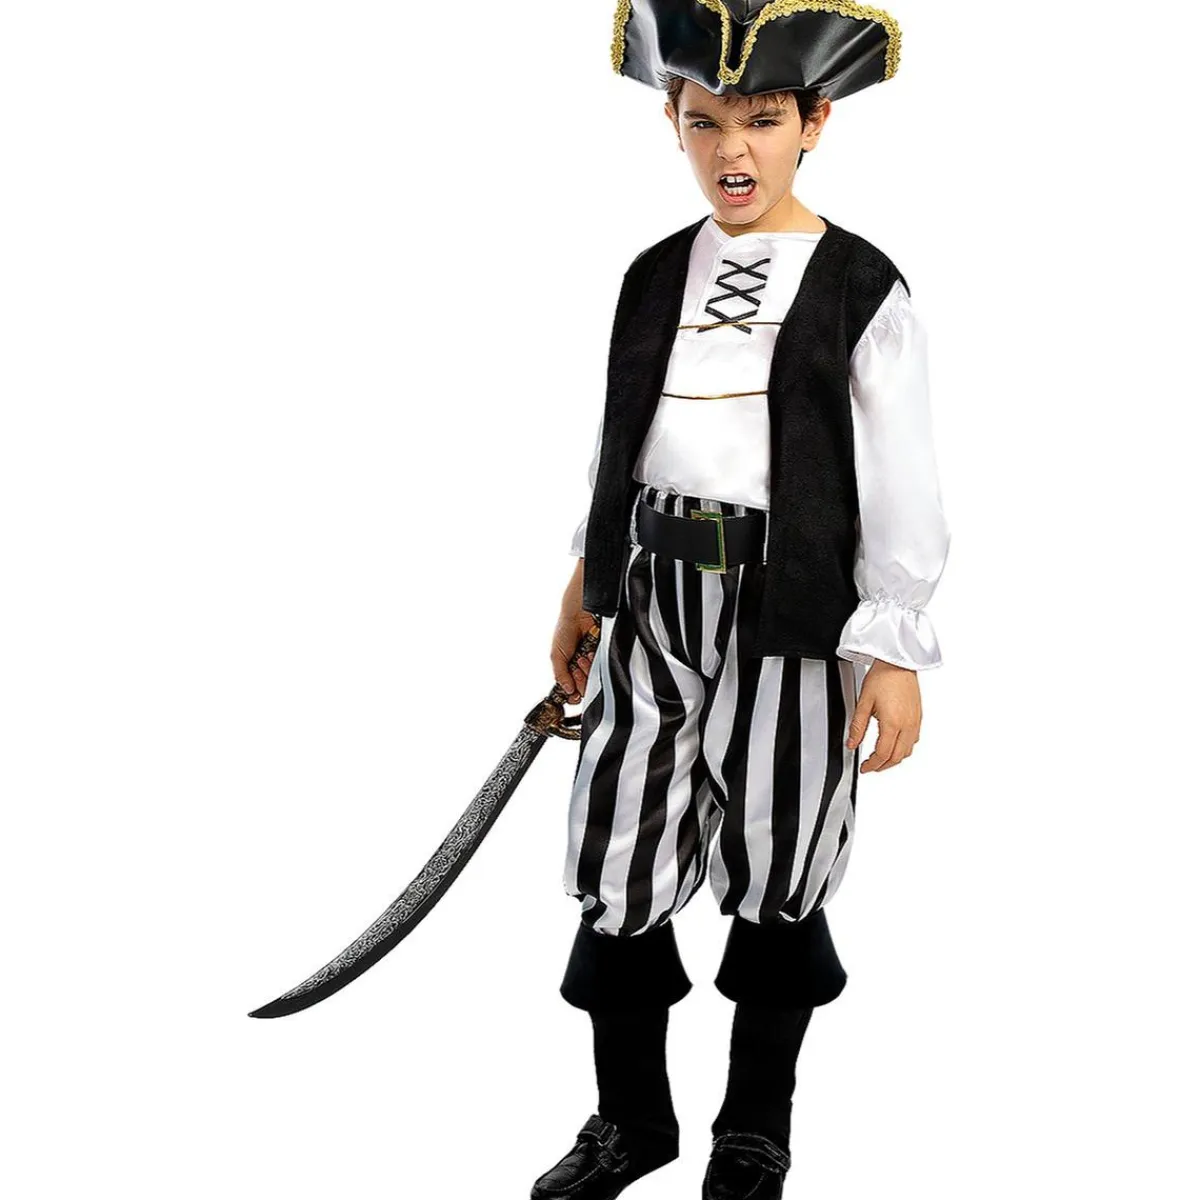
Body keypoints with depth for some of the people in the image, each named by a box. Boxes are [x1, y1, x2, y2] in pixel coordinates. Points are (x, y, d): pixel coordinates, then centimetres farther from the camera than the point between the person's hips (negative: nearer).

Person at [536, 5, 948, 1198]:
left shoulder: (862, 290, -6)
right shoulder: (652, 275, 7)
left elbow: (901, 486, -7)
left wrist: (893, 653, -10)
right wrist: (584, 588, 19)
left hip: (792, 609, -4)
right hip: (656, 604, 4)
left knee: (774, 881, 8)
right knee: (615, 867, 7)